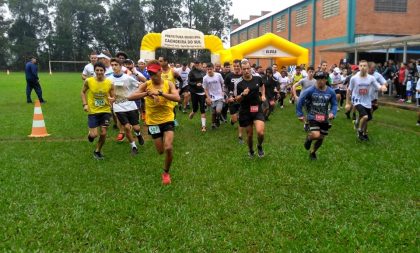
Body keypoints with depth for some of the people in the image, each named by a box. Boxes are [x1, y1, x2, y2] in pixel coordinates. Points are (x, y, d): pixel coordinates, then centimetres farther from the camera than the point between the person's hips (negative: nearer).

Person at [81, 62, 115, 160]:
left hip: (105, 111, 1)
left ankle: (97, 151, 25)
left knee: (103, 133, 0)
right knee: (94, 135, -7)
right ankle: (90, 133, 33)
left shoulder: (109, 83, -9)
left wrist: (111, 99, -23)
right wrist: (85, 104, -6)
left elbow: (113, 97, 1)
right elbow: (83, 92, 6)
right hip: (93, 111, -1)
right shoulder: (88, 81, -11)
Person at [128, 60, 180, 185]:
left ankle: (166, 173, 9)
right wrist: (147, 93, -31)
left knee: (168, 148, -18)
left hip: (168, 120, -1)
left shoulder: (168, 84, -8)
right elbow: (130, 97, -18)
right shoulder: (146, 85, -8)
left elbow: (177, 98, -24)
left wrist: (160, 92, -33)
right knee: (160, 151, 11)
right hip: (153, 121, 1)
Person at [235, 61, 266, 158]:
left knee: (260, 132, -19)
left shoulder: (258, 79, -1)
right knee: (250, 134, 9)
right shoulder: (240, 84, -8)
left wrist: (263, 95, 12)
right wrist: (242, 94, -22)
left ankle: (260, 146, 14)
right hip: (245, 112, -1)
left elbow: (262, 85, 24)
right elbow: (237, 100, -3)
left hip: (257, 110, 1)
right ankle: (251, 151, 37)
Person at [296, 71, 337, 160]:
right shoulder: (310, 91, -14)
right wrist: (300, 114, -5)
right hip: (313, 117, -3)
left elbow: (334, 104, 4)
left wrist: (332, 113, -15)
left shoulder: (331, 92, -6)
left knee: (321, 138, 12)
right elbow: (300, 101, -5)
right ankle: (309, 138, 14)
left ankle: (312, 152, 39)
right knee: (316, 135, -24)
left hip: (324, 118, 4)